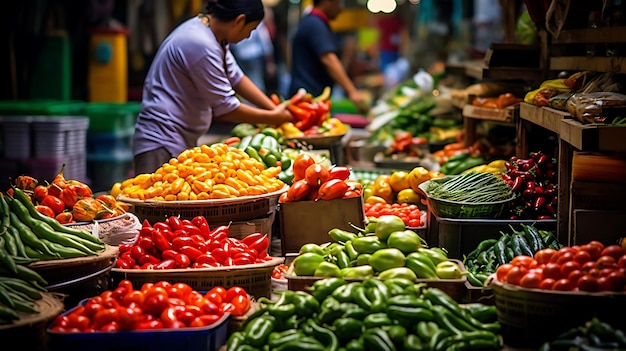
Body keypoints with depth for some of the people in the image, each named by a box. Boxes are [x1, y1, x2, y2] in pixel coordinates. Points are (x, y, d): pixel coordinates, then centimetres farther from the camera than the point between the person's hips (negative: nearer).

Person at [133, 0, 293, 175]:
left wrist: (275, 109, 11)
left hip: (183, 141, 10)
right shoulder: (201, 45, -22)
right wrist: (273, 118, -5)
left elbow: (236, 77, 16)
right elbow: (225, 108, -16)